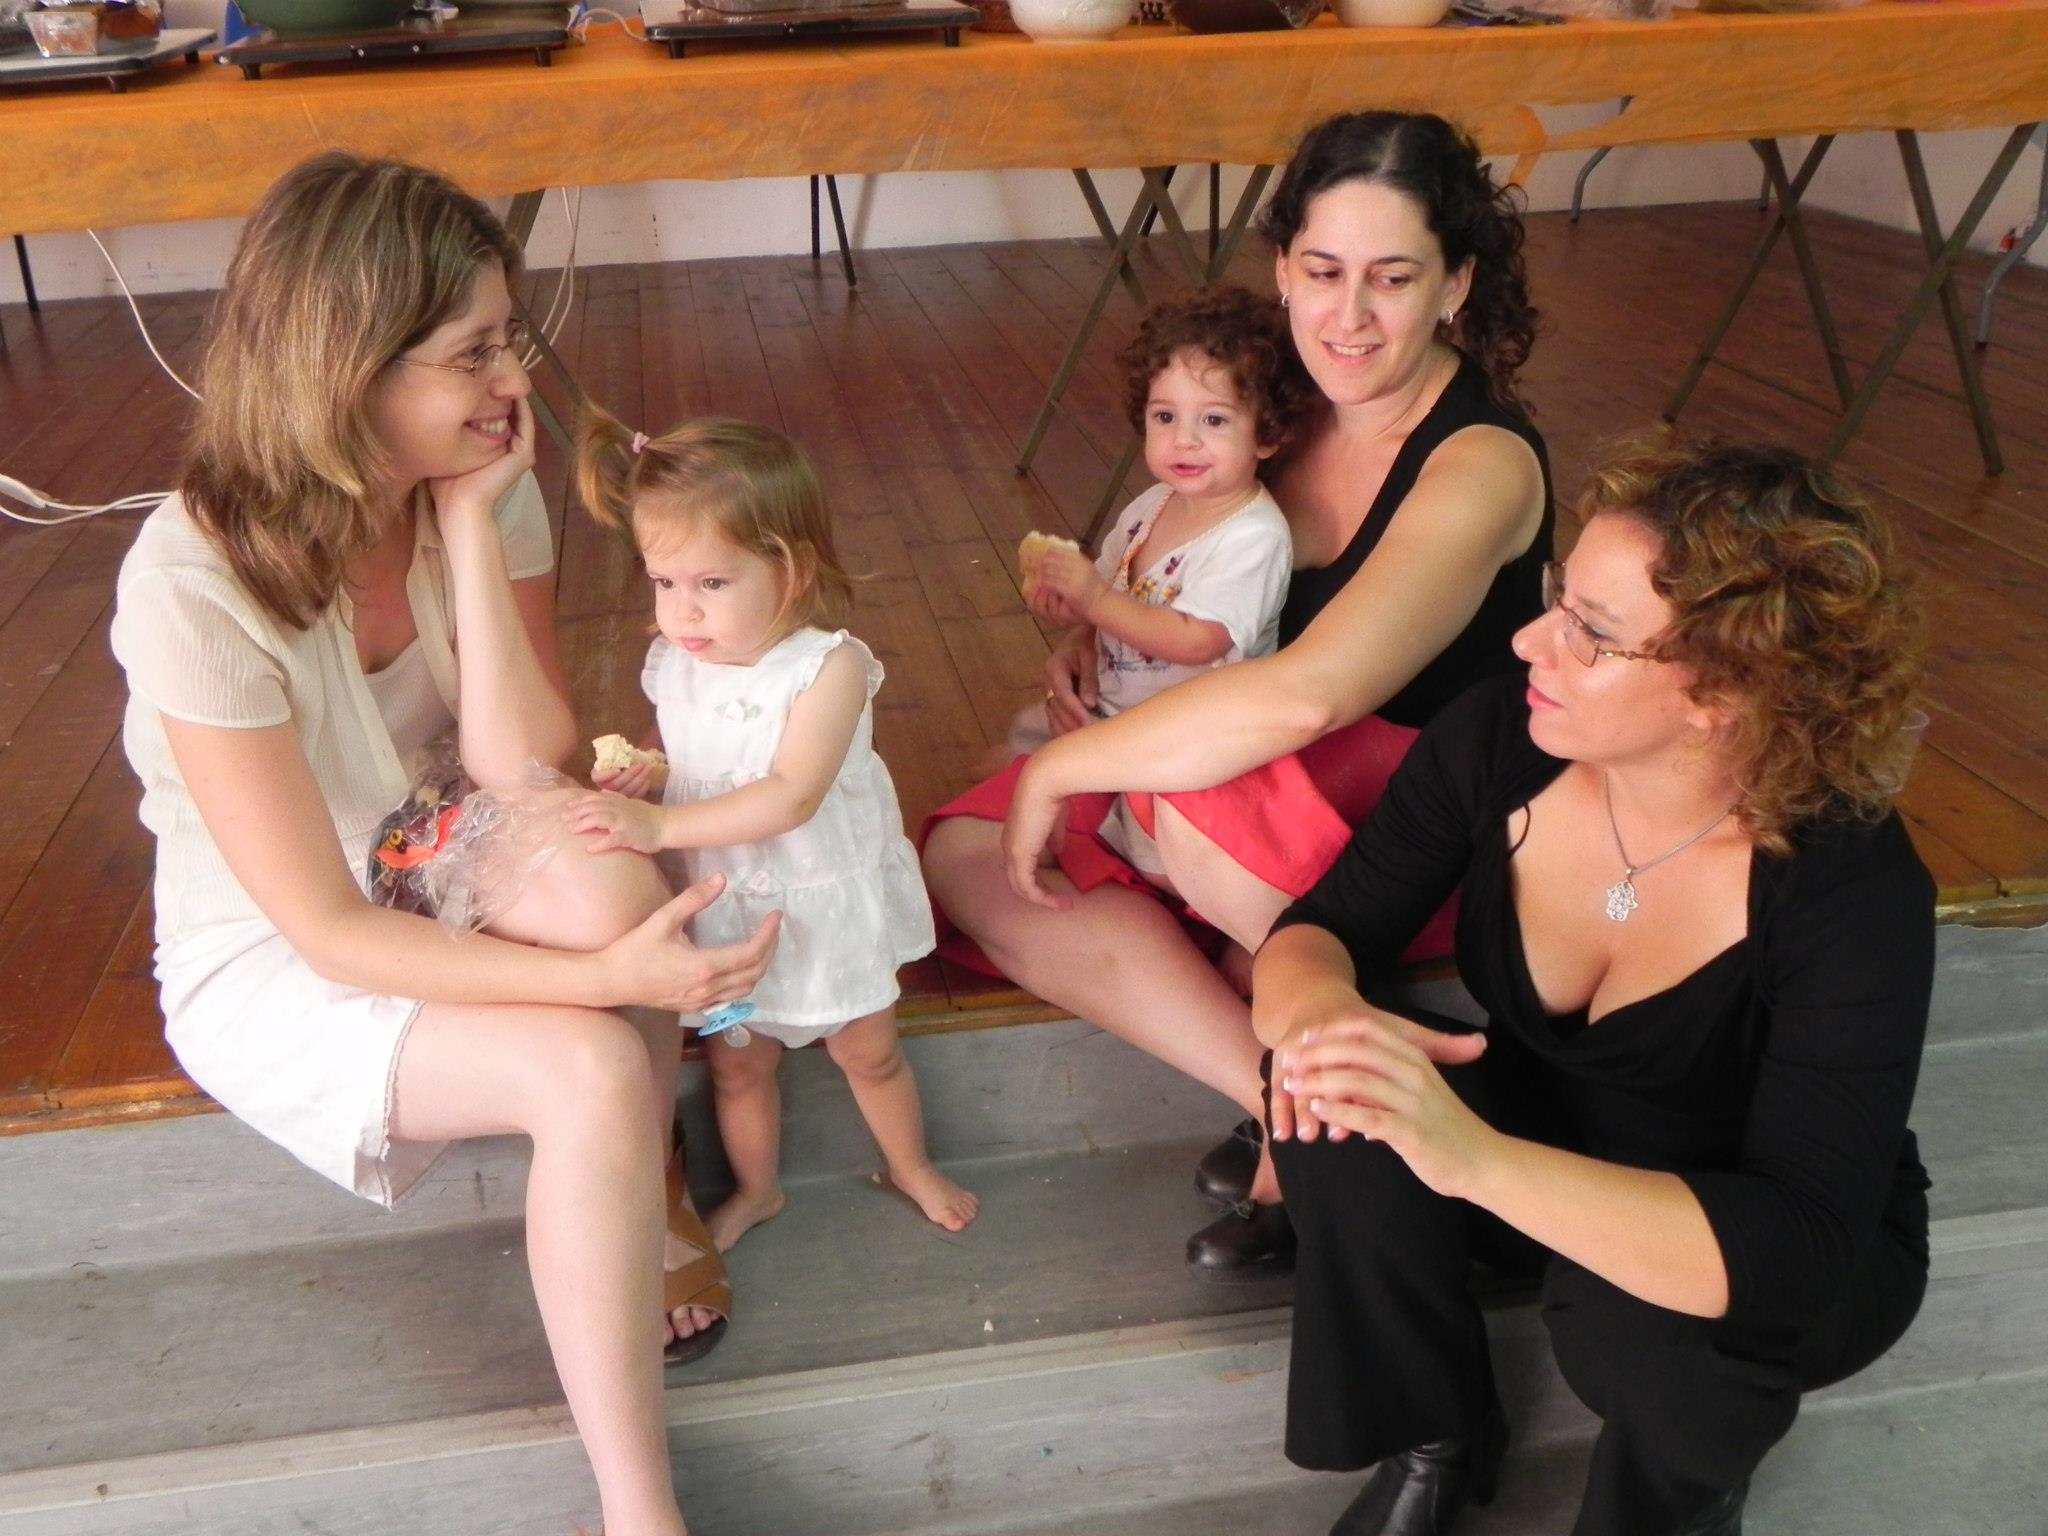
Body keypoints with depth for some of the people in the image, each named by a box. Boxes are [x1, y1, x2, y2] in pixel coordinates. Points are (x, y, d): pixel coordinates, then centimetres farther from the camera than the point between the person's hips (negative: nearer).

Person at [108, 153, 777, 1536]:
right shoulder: (192, 583, -27)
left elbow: (526, 777, -21)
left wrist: (470, 525, -27)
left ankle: (651, 1188, -4)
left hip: (445, 879, 4)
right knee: (591, 1076, -31)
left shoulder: (487, 486, -12)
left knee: (602, 876, -33)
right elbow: (327, 931, -26)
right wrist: (601, 980, -36)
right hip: (271, 963, -4)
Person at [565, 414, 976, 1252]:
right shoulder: (672, 666, -8)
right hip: (719, 908, 4)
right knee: (736, 1063, 20)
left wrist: (659, 824, -41)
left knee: (869, 1053, 17)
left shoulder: (830, 666, -25)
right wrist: (640, 781, -17)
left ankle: (910, 1167, 44)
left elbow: (791, 797, -35)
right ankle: (755, 1189, 45)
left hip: (823, 901, -4)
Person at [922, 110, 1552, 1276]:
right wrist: (1093, 643, -6)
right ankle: (1289, 1094, -17)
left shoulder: (1482, 464, -21)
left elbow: (1305, 695, -37)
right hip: (1270, 799, 7)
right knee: (972, 860, -11)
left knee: (1178, 783, -37)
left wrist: (1063, 767, -28)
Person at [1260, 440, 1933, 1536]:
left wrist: (1476, 1160, -54)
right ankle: (1435, 1444, 2)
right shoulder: (1500, 738, -20)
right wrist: (1315, 1007, -39)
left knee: (1634, 1321, -36)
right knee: (1340, 1103, -26)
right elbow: (1321, 927, -12)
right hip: (1542, 1139, 3)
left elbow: (1796, 1254, -39)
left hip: (1769, 1257, -3)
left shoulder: (1853, 891, -31)